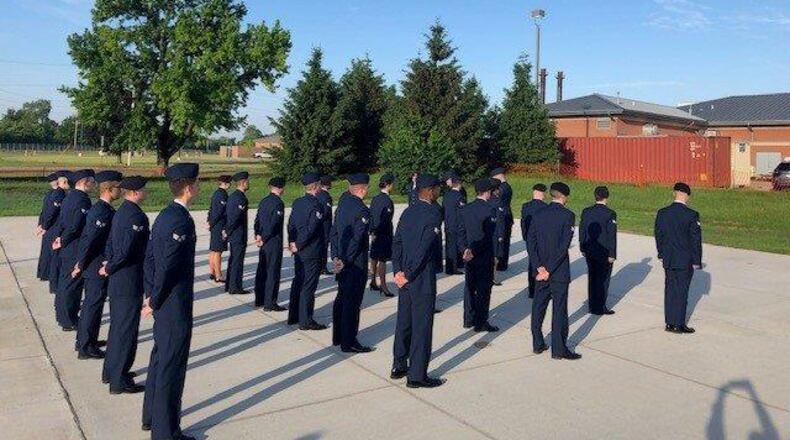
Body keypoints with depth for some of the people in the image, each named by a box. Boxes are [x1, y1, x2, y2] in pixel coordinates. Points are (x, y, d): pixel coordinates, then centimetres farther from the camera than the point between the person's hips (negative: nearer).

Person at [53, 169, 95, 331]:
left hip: (66, 249, 10)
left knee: (64, 281, 18)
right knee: (72, 284, -1)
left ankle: (62, 315, 31)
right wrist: (62, 241, -11)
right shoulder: (82, 200, -20)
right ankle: (69, 322, 8)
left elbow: (62, 221, 13)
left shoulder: (69, 197, 11)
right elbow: (75, 227, -24)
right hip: (76, 250, -10)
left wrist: (59, 237, 6)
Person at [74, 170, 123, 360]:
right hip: (98, 268, -10)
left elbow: (86, 236, 14)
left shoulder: (97, 209, 9)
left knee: (90, 303, 20)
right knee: (94, 305, -1)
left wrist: (81, 263, 18)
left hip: (92, 266, 10)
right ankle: (86, 348, 9)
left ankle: (85, 340, 33)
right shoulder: (103, 212, -22)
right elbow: (90, 240, -23)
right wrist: (81, 265, -13)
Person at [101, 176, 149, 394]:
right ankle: (119, 381, 10)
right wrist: (109, 268, -11)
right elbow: (126, 250, -25)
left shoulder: (121, 212, 10)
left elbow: (110, 243, 14)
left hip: (117, 281, 10)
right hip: (130, 283, -10)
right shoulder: (137, 216, -21)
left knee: (117, 327, 20)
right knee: (126, 330, 0)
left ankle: (110, 372, 34)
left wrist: (109, 266, 11)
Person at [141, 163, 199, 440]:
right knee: (171, 367, 2)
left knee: (160, 359, 22)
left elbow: (151, 259, 11)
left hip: (164, 304, 10)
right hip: (176, 306, -10)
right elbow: (167, 266, -23)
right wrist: (155, 301, -12)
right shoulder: (182, 220, -22)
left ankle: (151, 416, 37)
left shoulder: (165, 215, 7)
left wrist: (154, 297, 13)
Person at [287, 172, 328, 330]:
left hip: (299, 251, 8)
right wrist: (298, 245, -12)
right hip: (312, 252, -8)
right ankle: (306, 321, 6)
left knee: (298, 282, 17)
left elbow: (291, 224, 8)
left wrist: (293, 243, 11)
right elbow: (310, 229, -22)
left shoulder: (297, 203, 6)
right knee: (308, 286, -1)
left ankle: (293, 316, 26)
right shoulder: (317, 206, -17)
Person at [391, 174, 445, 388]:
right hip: (422, 279, -8)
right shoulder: (433, 215, -16)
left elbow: (397, 243, 6)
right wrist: (408, 275, -14)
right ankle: (417, 376, 8)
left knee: (403, 322, 17)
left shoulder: (408, 212, 8)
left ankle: (399, 367, 29)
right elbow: (423, 250, -21)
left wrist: (398, 271, 3)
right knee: (422, 326, 1)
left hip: (405, 276, 8)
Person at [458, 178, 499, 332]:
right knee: (483, 289, 3)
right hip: (485, 256, -6)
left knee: (469, 287, 15)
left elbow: (461, 231, 3)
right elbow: (491, 235, -18)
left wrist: (465, 249, 0)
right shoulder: (490, 210, -16)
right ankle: (481, 323, 9)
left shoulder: (465, 209, 3)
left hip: (469, 255, 6)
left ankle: (468, 319, 24)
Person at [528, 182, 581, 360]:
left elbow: (530, 242, -1)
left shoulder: (538, 215, 4)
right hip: (559, 271, -5)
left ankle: (537, 344, 21)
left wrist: (540, 267, -5)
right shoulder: (568, 215, -11)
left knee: (538, 307, 13)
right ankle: (559, 349, 8)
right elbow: (564, 246, -18)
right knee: (559, 309, 2)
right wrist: (549, 270, -15)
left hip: (541, 270, 5)